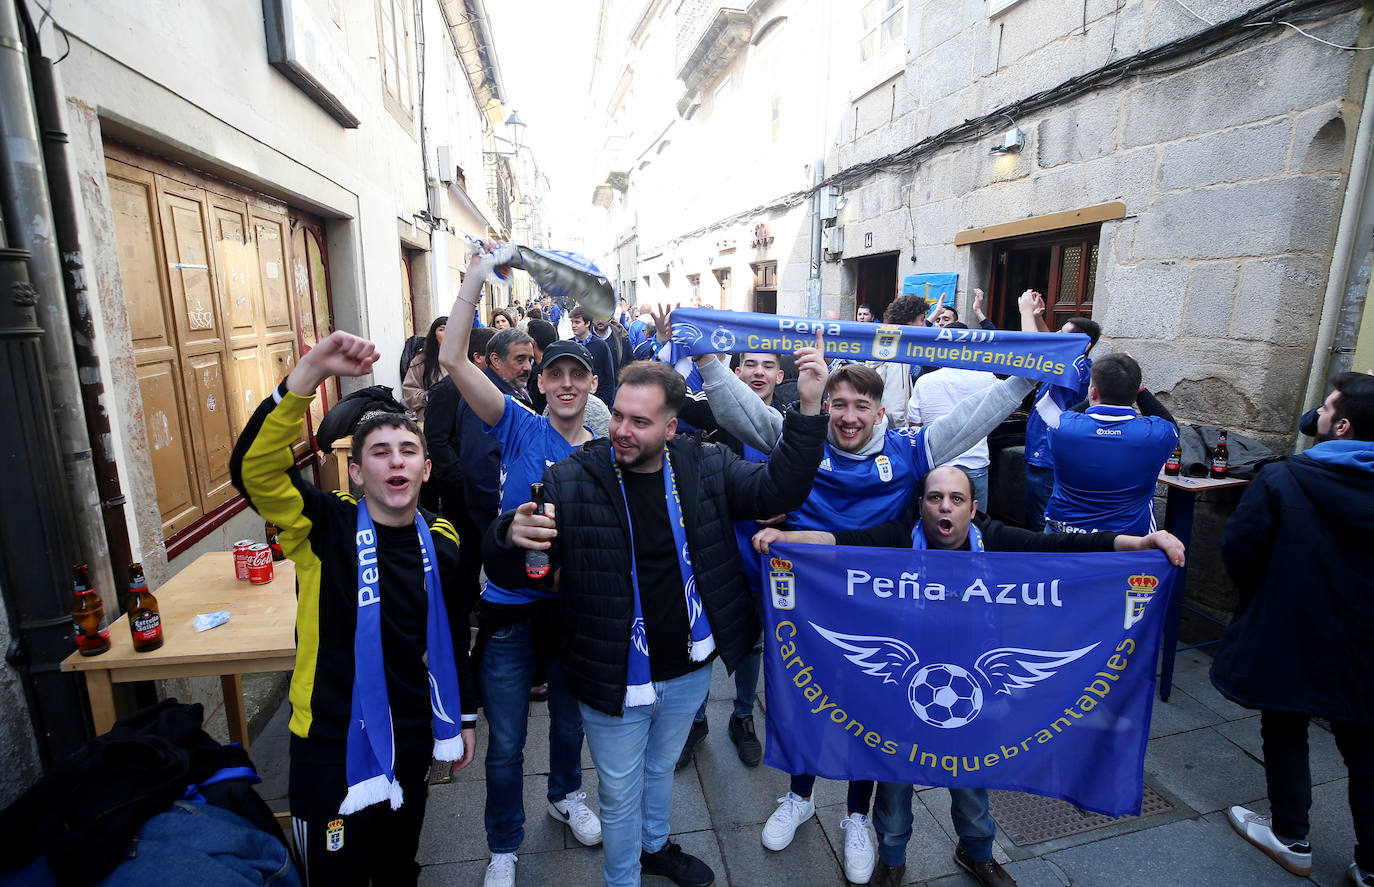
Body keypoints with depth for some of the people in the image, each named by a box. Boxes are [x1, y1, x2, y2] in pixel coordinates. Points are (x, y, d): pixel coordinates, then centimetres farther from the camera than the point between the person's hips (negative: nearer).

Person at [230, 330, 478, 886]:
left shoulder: (442, 542, -4)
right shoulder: (326, 526, -16)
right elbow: (253, 465, -34)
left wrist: (464, 716, 13)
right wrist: (312, 370, -45)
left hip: (412, 739, 4)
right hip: (332, 743, -3)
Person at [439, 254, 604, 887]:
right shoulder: (520, 428, -11)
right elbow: (453, 360, -21)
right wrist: (475, 279, -26)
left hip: (574, 605, 3)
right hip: (509, 608, -2)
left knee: (570, 720, 26)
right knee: (506, 744, 14)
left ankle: (566, 795, 56)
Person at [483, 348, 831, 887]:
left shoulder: (705, 468, -8)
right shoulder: (571, 481, -18)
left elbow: (777, 489, -14)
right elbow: (505, 574, -15)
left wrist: (809, 408, -24)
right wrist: (512, 536, -40)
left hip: (689, 671, 3)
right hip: (615, 680, -3)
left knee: (661, 769, 31)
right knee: (620, 796, 20)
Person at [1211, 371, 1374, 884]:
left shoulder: (1280, 481, -20)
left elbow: (1236, 551, -14)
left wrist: (1258, 593, 5)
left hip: (1290, 635, -4)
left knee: (1285, 732, 16)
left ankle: (1290, 838, 31)